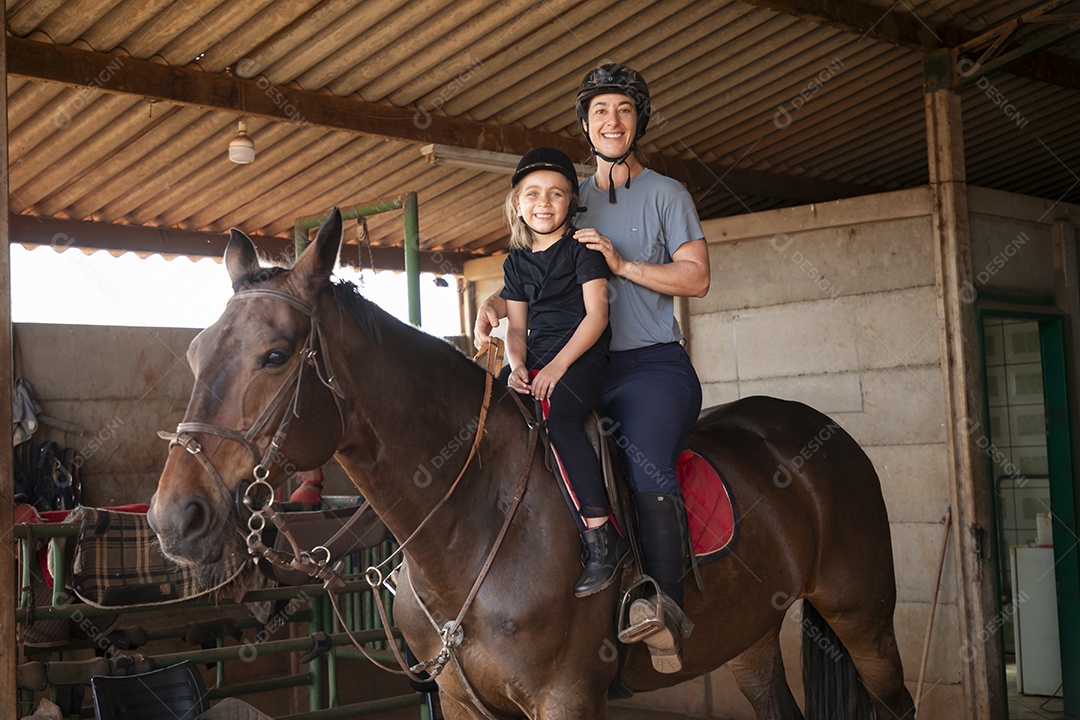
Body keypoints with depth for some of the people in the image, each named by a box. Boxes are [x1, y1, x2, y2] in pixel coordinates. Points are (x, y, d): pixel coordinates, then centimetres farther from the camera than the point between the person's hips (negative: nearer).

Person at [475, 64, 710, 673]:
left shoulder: (666, 194, 7)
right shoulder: (570, 201, 19)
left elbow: (697, 278, -2)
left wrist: (621, 263, -13)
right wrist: (496, 304, -2)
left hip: (654, 365, -5)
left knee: (646, 457, -31)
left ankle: (667, 603, -29)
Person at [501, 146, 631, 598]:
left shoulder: (582, 248, 0)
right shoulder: (516, 263, 17)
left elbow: (596, 313, -9)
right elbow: (517, 326, 14)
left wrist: (558, 365, -20)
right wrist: (518, 365, -9)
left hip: (583, 357, -6)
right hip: (534, 362, 7)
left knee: (556, 417, -33)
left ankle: (603, 537, -33)